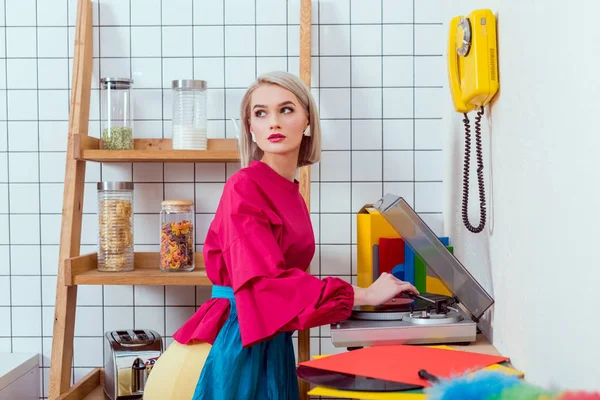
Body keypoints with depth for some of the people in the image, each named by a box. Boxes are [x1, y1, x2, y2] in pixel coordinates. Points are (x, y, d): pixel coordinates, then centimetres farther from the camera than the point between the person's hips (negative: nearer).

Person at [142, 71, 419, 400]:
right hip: (238, 339, -7)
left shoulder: (290, 193, 8)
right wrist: (364, 295, -22)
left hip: (271, 340, 8)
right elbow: (266, 279, -26)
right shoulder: (245, 187, -15)